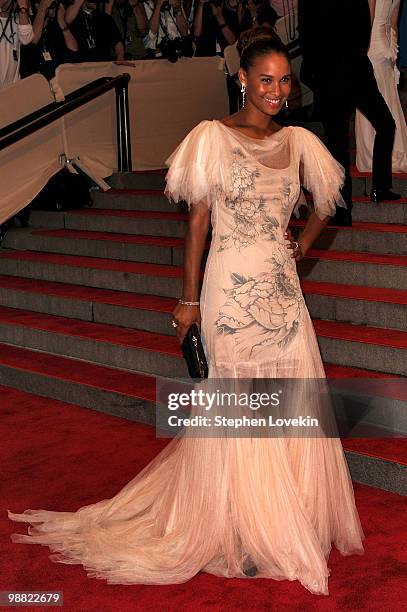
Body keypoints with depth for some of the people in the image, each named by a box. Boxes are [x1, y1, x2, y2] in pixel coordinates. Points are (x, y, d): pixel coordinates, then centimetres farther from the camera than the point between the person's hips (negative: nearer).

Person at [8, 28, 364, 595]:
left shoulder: (297, 141, 7)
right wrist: (189, 298, -5)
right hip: (234, 291, -5)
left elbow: (326, 201, 23)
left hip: (284, 292, 5)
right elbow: (198, 219, -5)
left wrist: (301, 244, 8)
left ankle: (291, 519, 26)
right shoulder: (214, 137, -6)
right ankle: (248, 531, 21)